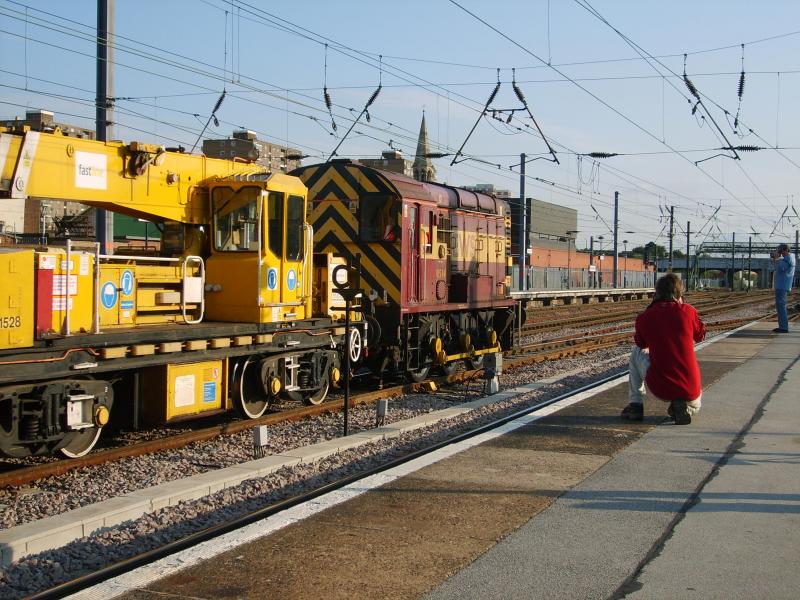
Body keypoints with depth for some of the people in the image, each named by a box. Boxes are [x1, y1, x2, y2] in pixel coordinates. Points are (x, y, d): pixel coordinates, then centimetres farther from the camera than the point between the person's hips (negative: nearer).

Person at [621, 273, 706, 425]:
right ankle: (683, 407, 1)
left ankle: (635, 405, 21)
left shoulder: (644, 317, -3)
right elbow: (700, 335, 16)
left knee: (637, 353, 28)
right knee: (694, 405, 38)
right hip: (689, 391, 1)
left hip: (659, 389, 0)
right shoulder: (688, 311, -4)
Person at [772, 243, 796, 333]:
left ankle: (783, 327, -14)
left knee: (780, 305, -11)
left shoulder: (788, 258, -13)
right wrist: (776, 260, 11)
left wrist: (776, 259, -11)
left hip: (782, 286, -11)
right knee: (780, 305, 14)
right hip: (781, 286, 11)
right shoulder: (787, 258, 19)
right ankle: (783, 326, 17)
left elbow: (780, 268, -22)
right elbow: (780, 269, 22)